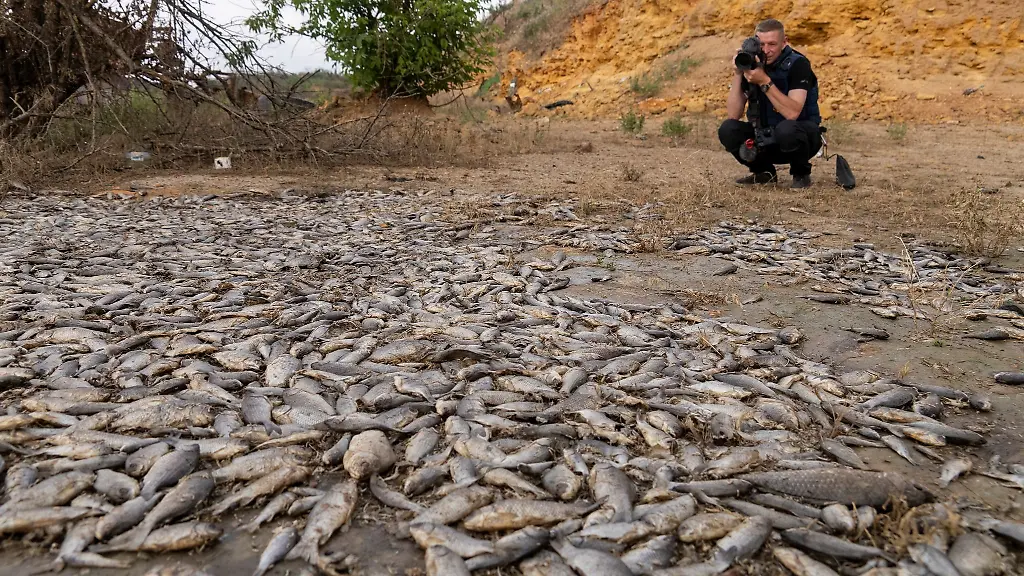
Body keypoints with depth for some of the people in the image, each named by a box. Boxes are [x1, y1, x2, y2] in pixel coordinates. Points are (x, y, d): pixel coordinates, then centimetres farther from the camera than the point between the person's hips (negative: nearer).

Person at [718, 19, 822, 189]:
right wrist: (738, 73, -22)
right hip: (766, 136, 4)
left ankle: (801, 173, -6)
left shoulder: (797, 64, -18)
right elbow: (733, 114, -14)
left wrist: (764, 81, -35)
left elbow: (792, 113, -32)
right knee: (728, 129, -19)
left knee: (786, 129, -38)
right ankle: (764, 171, 3)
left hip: (802, 135, -4)